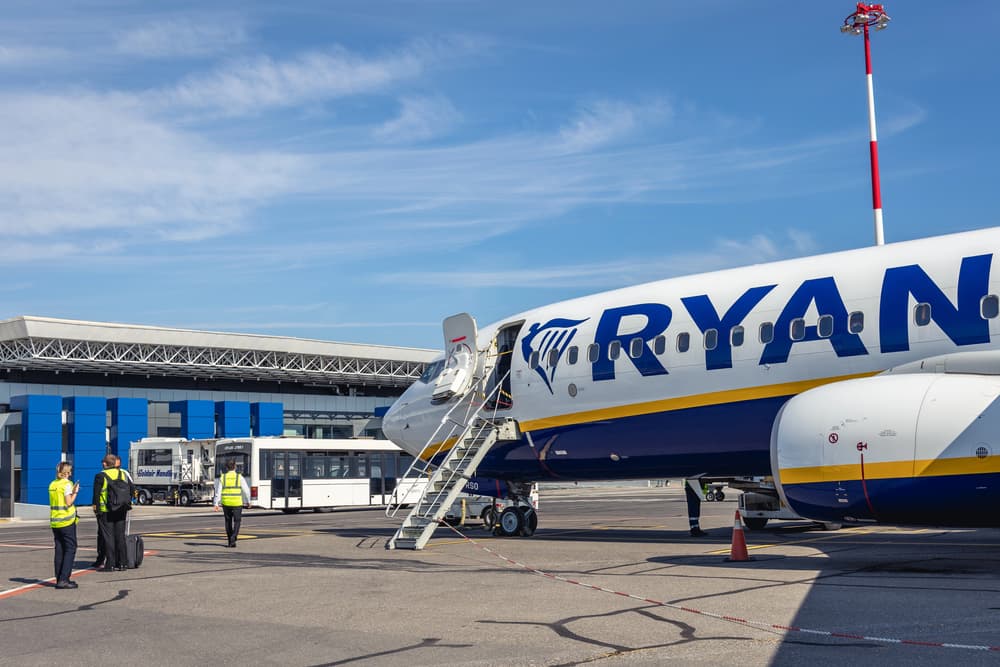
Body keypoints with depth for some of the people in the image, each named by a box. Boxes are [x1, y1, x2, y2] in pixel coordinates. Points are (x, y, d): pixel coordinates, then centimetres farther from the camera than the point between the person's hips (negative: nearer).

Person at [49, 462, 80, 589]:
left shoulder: (52, 484, 11)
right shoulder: (67, 484, -10)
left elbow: (56, 500, 13)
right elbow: (68, 503, -14)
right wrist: (75, 492, 0)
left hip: (55, 521, 7)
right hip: (67, 521, -7)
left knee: (59, 550, 10)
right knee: (70, 549, -2)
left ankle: (59, 579, 10)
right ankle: (64, 579, -10)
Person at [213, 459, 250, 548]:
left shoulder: (222, 477, 1)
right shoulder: (239, 477, -3)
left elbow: (218, 491, -3)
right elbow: (246, 490, 1)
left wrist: (215, 504, -3)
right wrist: (248, 501, 14)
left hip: (226, 503, 2)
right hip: (237, 503, -2)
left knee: (228, 521, 15)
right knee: (237, 521, 5)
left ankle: (230, 541, 19)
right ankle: (233, 539, -12)